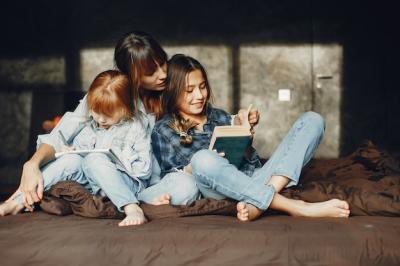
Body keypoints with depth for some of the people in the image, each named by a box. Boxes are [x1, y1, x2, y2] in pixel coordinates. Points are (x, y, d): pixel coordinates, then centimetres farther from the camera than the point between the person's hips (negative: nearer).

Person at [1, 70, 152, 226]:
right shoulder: (89, 126, 11)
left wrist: (121, 155, -16)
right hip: (94, 185, 5)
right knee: (72, 160, -22)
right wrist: (70, 151, -2)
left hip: (126, 186, -5)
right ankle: (19, 201, -24)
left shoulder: (134, 129, -3)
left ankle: (132, 209, -44)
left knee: (94, 159, -31)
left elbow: (145, 169, -6)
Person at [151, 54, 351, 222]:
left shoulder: (218, 116, 24)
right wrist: (194, 167, -13)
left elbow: (251, 160, 17)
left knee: (312, 120, -6)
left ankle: (256, 205, -29)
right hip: (221, 192, -5)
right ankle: (296, 207, -36)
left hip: (255, 180, 5)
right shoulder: (163, 131, 13)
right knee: (203, 159, -39)